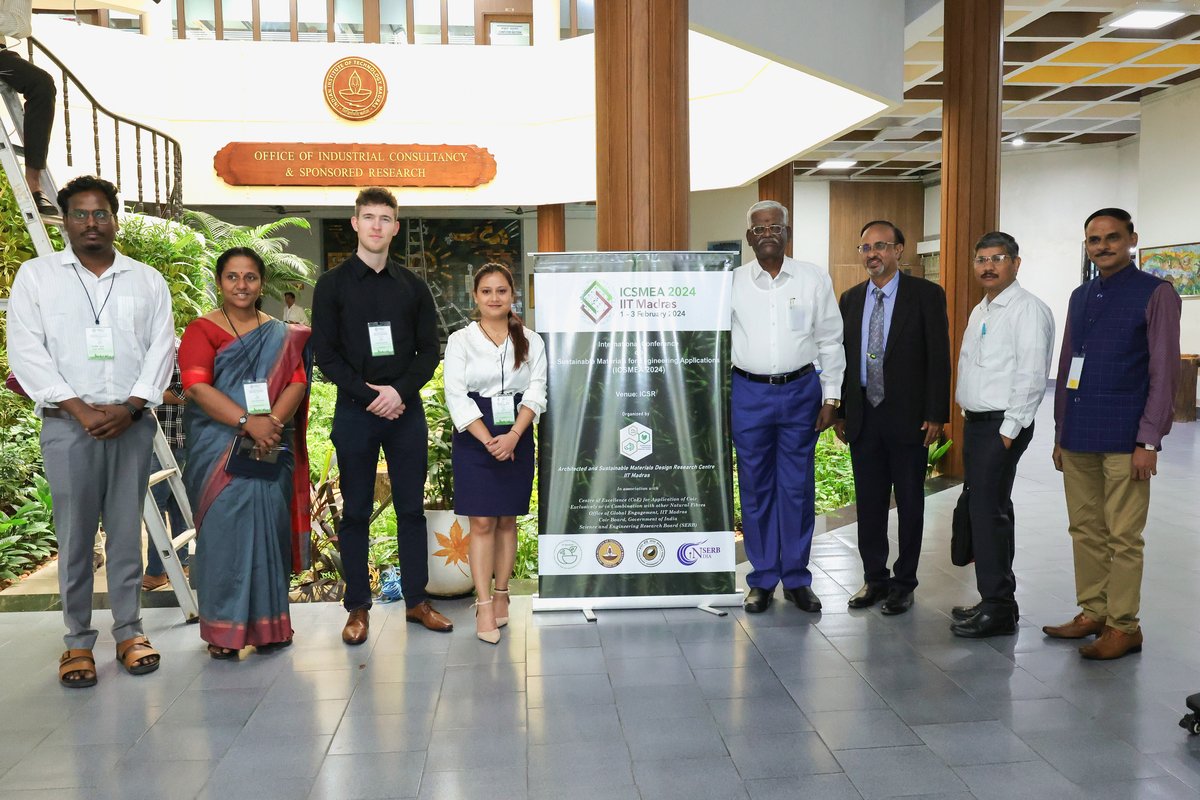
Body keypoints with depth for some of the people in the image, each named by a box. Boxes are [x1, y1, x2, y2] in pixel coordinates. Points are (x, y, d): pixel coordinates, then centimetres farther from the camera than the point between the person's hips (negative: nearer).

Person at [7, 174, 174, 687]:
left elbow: (161, 349, 5)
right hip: (68, 426, -1)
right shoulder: (36, 275, 6)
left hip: (131, 423, 1)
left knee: (127, 531, 6)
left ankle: (129, 631, 14)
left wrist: (129, 408, -9)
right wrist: (81, 410, -11)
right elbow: (26, 351, -2)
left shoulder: (147, 281, 11)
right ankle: (78, 640, 11)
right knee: (74, 535, 1)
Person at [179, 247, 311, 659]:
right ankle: (224, 627, 8)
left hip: (270, 450, 2)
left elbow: (297, 382, 2)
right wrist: (248, 421, -22)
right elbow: (197, 387, -10)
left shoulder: (282, 335, 13)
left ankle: (268, 622, 13)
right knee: (223, 528, -3)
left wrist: (273, 422, -17)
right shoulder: (201, 330, 3)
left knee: (268, 526, 2)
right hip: (218, 450, -2)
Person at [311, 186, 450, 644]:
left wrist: (400, 391, -11)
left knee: (412, 508, 7)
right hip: (354, 412, -2)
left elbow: (429, 351, 6)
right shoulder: (332, 285, 3)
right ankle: (358, 607, 13)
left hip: (405, 410, 2)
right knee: (355, 512, 4)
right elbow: (325, 354, -3)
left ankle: (416, 600, 17)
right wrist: (369, 396, -13)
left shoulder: (412, 286, 9)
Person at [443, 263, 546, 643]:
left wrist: (512, 436, -15)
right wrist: (489, 440, -14)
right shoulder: (460, 340, 2)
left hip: (517, 438, 2)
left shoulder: (531, 341, 7)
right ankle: (484, 605, 0)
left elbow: (536, 393, -1)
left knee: (507, 521, 8)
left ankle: (501, 594, 19)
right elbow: (456, 396, -5)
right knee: (482, 523, -4)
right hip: (473, 438, -2)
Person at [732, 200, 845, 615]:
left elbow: (830, 340, 6)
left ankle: (796, 578, 18)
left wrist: (831, 397, 1)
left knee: (798, 487, 4)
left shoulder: (814, 278, 3)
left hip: (800, 391, 0)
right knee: (755, 488, 6)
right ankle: (762, 578, 19)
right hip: (749, 393, 0)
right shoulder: (732, 282, 3)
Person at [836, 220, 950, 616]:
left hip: (908, 416, -4)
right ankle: (875, 579, 23)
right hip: (863, 416, 4)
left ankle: (904, 583, 19)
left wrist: (935, 415, -12)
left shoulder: (926, 295, -4)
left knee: (910, 503, 7)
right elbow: (843, 357, 11)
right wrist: (841, 412, 7)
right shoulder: (850, 299, 9)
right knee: (868, 503, 11)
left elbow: (939, 358, -7)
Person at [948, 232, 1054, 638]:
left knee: (988, 511, -9)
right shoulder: (980, 310, 17)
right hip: (975, 421, 9)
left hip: (1002, 425, -9)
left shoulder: (1028, 310, -11)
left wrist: (1009, 430, -18)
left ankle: (998, 609, 1)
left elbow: (1031, 375, -17)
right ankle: (994, 599, 22)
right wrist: (969, 417, 14)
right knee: (978, 509, 12)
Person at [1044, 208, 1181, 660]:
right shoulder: (1080, 297, 15)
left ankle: (1123, 627, 11)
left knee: (1123, 537, 0)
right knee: (1085, 532, 12)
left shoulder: (1155, 295, -4)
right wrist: (1060, 433, 16)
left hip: (1123, 439, -6)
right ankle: (1092, 614, 22)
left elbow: (1164, 373, -8)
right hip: (1077, 437, 6)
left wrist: (1148, 441, -12)